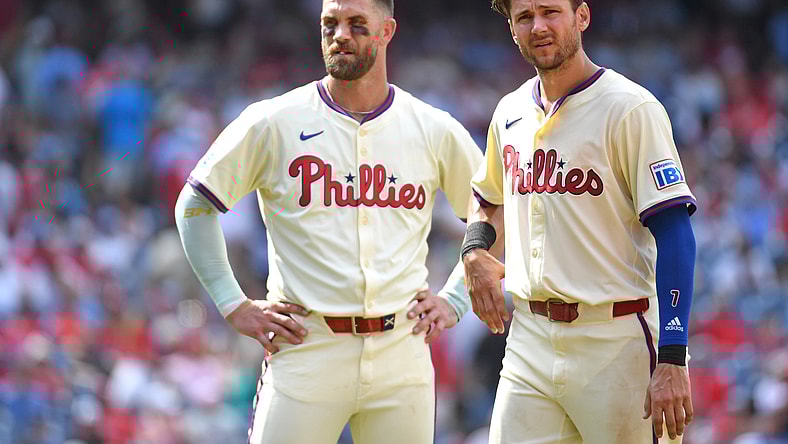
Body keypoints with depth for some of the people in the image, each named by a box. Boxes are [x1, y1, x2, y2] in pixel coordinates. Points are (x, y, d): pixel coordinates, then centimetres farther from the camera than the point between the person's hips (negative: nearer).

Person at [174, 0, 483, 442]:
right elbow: (195, 206, 7)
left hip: (402, 352, 2)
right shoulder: (274, 123, 0)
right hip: (306, 349, -2)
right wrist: (235, 305, 1)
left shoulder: (435, 130, 6)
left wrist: (455, 300, 11)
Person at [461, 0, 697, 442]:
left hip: (616, 343, -6)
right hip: (530, 342, 6)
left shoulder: (630, 109, -8)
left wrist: (672, 360, -20)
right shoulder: (511, 113, 13)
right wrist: (475, 251, 8)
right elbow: (489, 198, 32)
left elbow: (674, 234, -13)